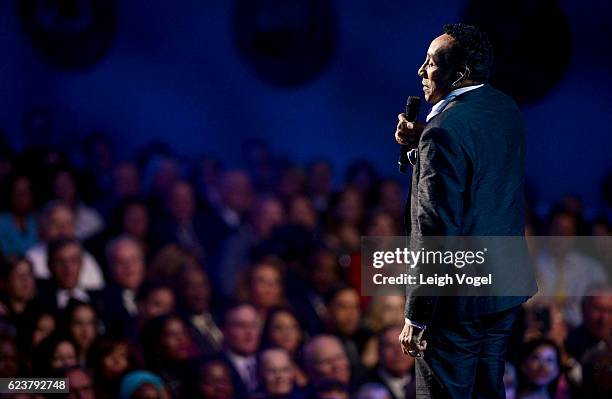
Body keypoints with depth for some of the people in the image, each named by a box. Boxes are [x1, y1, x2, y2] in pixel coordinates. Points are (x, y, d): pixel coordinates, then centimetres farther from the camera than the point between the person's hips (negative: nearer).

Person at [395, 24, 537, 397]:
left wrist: (416, 317, -19)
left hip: (458, 298, -9)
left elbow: (436, 230, -23)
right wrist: (422, 142, 4)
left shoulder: (444, 131, -22)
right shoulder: (507, 110, 5)